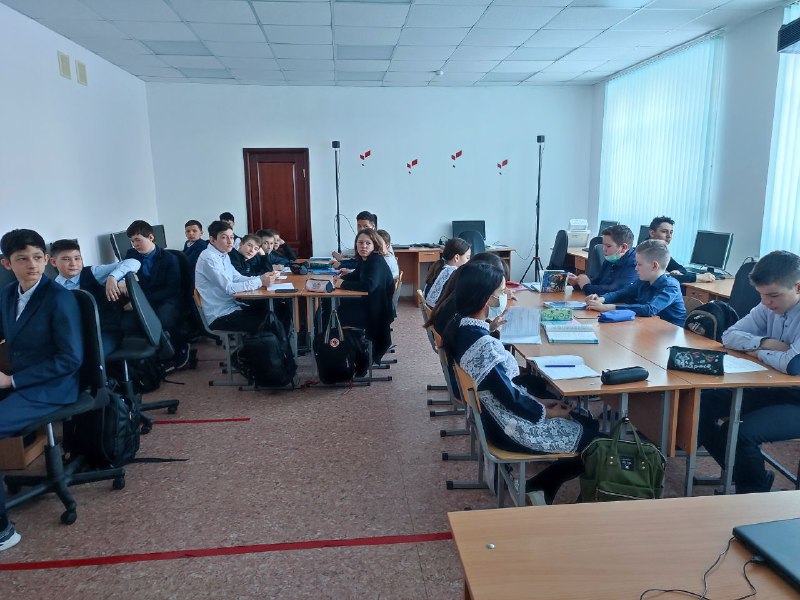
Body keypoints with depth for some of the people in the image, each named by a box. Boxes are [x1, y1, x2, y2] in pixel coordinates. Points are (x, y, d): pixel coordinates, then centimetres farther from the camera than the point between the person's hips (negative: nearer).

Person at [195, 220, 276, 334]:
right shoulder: (209, 258, -17)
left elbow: (237, 278, 10)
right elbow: (229, 288, -22)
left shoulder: (224, 255, 10)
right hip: (220, 316, -9)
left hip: (231, 306, 9)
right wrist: (259, 282, -22)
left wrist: (261, 278, -7)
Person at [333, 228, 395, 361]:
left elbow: (368, 285, -36)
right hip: (368, 302, 9)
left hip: (379, 311, -9)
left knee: (341, 314, -7)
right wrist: (341, 278, 0)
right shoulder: (364, 259, 3)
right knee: (339, 306, 9)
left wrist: (343, 284, -24)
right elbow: (357, 275, 20)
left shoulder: (377, 262, -23)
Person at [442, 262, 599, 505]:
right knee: (592, 436, 5)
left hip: (494, 412, 9)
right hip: (511, 428, -9)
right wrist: (547, 412, -6)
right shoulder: (483, 345, -31)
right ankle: (538, 489, 18)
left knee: (585, 420, 16)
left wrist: (539, 401, 6)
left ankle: (539, 486, 22)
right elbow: (511, 399, -23)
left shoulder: (460, 326, -2)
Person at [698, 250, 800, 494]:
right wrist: (764, 343, -17)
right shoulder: (770, 307, -1)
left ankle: (756, 492, 7)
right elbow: (729, 336, 2)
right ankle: (740, 473, 12)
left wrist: (758, 353, -15)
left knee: (741, 432, -26)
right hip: (775, 388, 7)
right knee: (704, 403, -7)